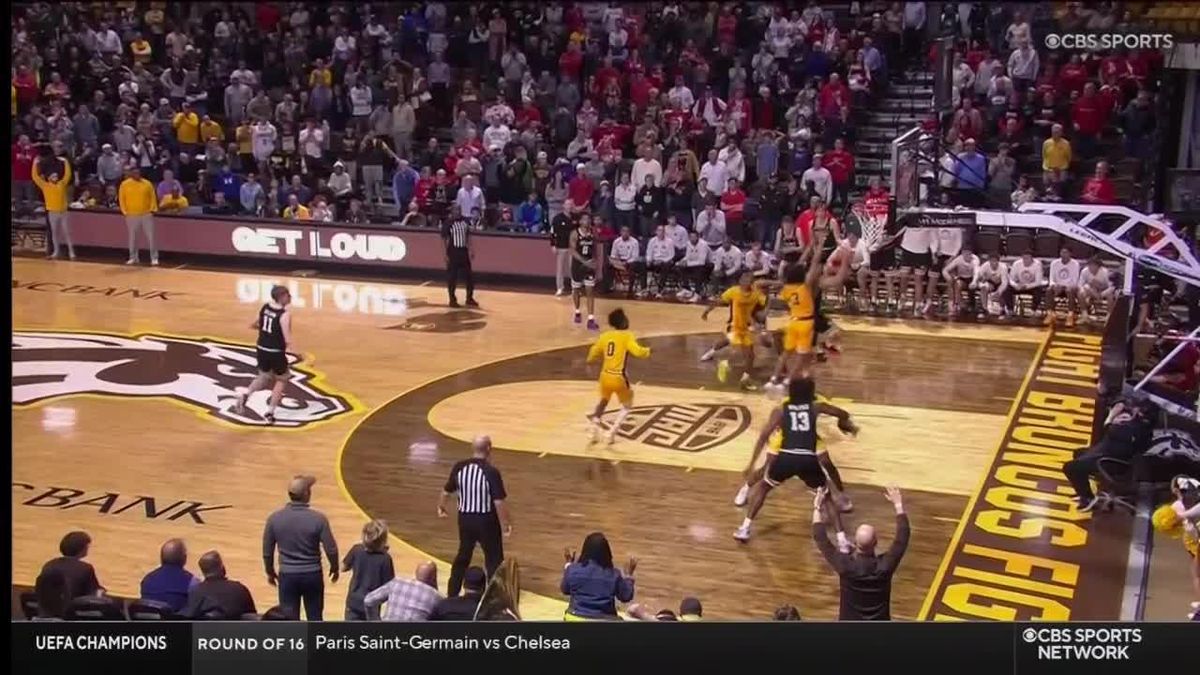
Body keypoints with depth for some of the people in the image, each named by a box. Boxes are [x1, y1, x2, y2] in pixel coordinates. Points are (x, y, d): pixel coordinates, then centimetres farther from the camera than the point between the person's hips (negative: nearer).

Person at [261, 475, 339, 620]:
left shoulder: (274, 518, -8)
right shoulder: (318, 518, -14)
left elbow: (267, 551, 1)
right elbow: (331, 549, -10)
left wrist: (270, 572, 18)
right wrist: (334, 568, 10)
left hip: (287, 575, 1)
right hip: (312, 575, -1)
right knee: (315, 618, 14)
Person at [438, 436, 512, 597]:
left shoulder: (459, 467, -5)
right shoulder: (491, 472, -20)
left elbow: (447, 491, 9)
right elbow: (499, 501, -21)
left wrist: (441, 507, 28)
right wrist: (506, 523, -9)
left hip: (465, 518, 5)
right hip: (486, 520, -5)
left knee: (463, 557, 22)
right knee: (494, 559, 9)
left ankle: (452, 595, 30)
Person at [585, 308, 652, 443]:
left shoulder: (604, 336, 6)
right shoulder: (627, 336, -10)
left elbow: (593, 353, 17)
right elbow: (638, 352, -21)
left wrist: (589, 361, 39)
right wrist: (647, 351, 0)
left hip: (605, 376, 5)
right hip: (619, 378, -5)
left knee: (603, 400, 33)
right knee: (626, 405, 17)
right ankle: (612, 431, 4)